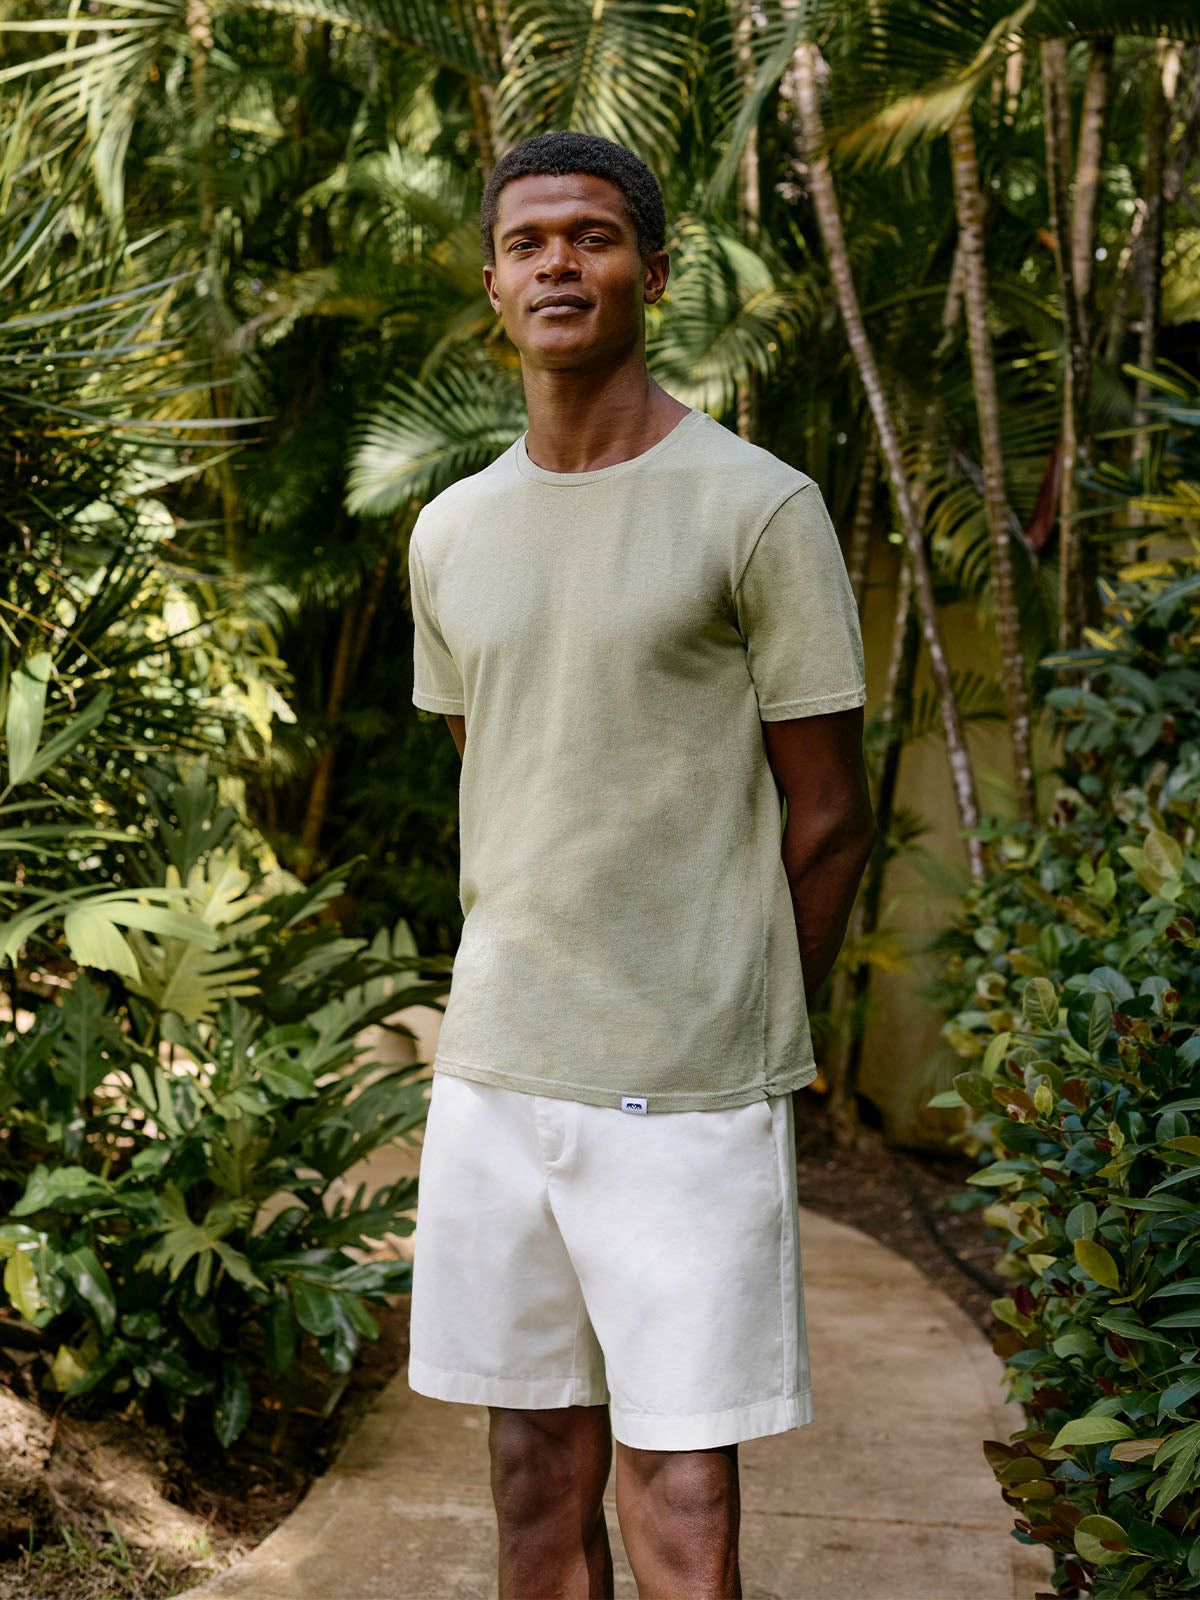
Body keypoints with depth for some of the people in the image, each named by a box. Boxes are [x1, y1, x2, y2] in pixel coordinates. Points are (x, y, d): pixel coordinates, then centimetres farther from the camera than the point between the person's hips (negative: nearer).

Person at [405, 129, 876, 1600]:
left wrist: (726, 1033, 5)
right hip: (491, 1078, 5)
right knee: (536, 1482, 12)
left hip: (691, 1096, -5)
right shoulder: (451, 537, 10)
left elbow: (828, 817, -3)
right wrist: (527, 1013, 13)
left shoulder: (760, 509, -7)